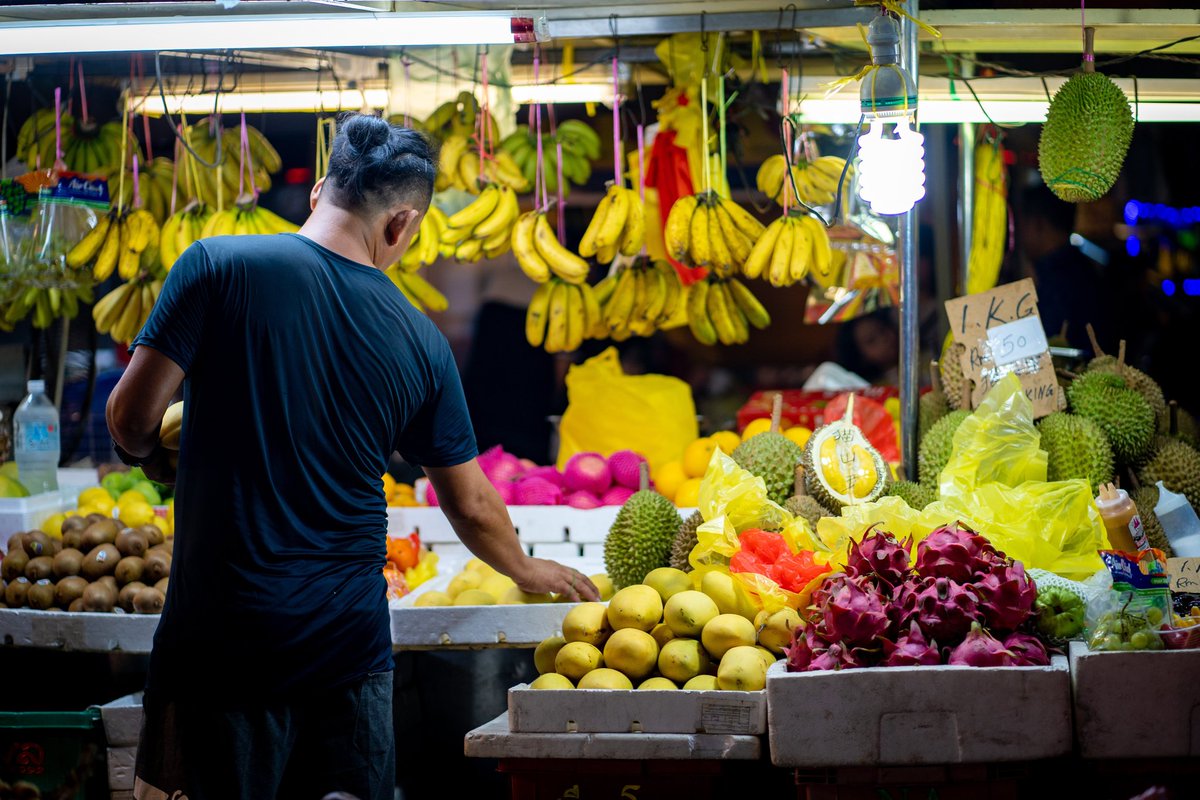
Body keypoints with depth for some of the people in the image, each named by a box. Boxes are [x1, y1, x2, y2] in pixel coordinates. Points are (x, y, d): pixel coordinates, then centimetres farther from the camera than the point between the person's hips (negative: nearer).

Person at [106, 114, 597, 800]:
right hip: (349, 638, 2)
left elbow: (132, 419, -9)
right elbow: (471, 506, 12)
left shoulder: (219, 267, -7)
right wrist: (529, 570, 33)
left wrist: (153, 457, 15)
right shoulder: (420, 340, 3)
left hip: (221, 634, -1)